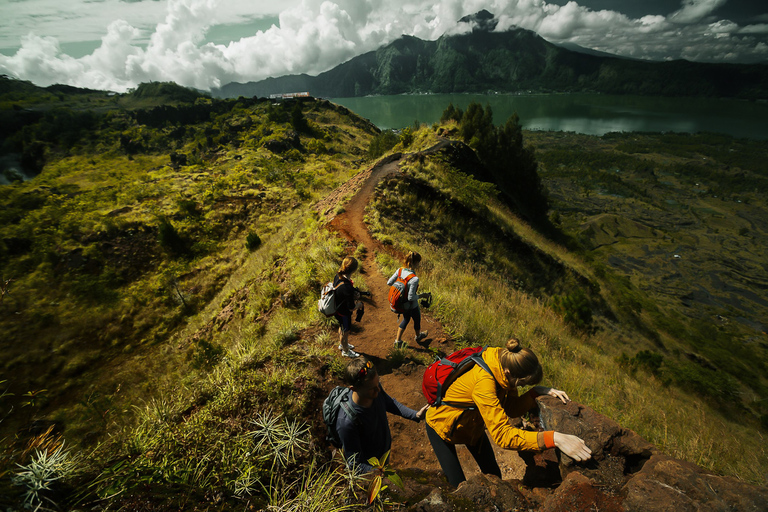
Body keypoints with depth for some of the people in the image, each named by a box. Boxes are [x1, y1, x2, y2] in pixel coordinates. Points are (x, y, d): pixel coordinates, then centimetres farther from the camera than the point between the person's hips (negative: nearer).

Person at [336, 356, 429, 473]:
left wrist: (416, 415, -10)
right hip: (367, 469, -5)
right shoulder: (347, 423, -41)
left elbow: (390, 403, -1)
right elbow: (355, 464, -28)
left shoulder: (375, 389, -24)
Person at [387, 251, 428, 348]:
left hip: (401, 303, 6)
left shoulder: (400, 270, -16)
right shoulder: (414, 279, -35)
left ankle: (397, 341, 38)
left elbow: (389, 283, -6)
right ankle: (418, 336, 55)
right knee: (417, 319, 26)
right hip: (411, 305, -6)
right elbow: (411, 297, -30)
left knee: (406, 319, 31)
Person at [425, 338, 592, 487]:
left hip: (472, 423, 7)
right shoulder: (483, 382, -42)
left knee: (493, 475, 14)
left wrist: (537, 391, -25)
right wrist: (554, 438, -47)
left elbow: (512, 408, -9)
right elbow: (503, 435, -42)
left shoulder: (506, 362, -19)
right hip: (441, 426, -7)